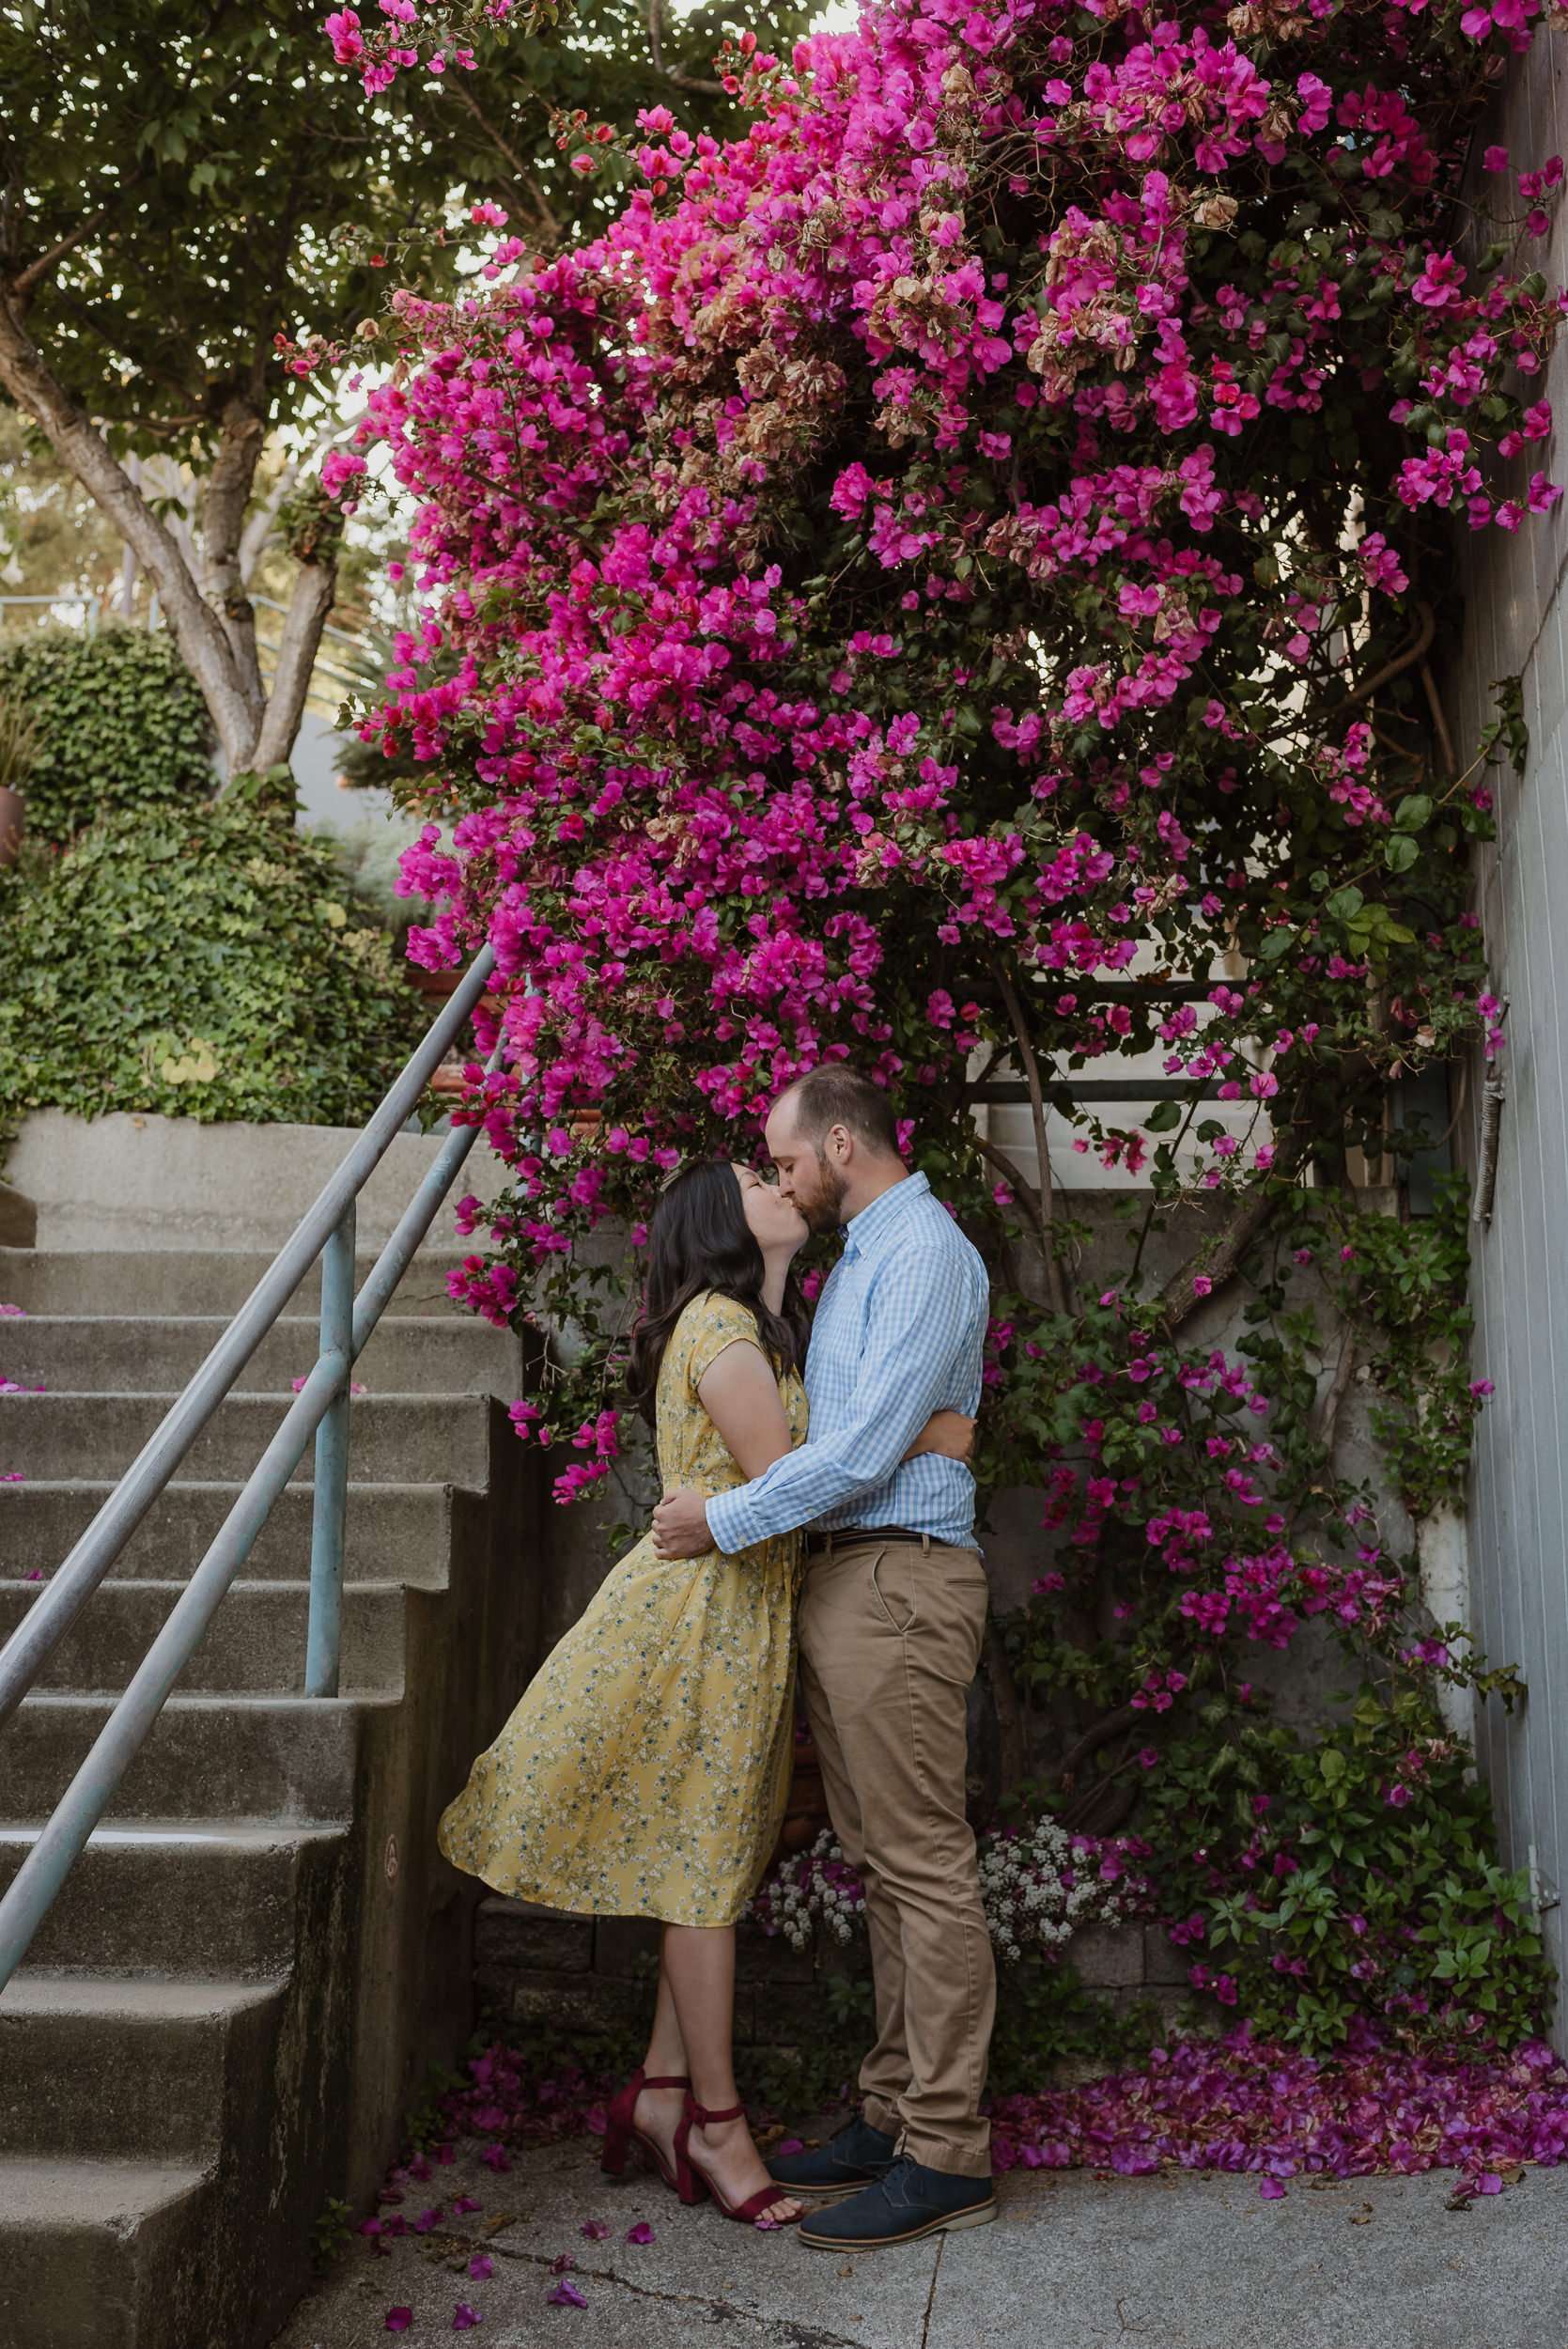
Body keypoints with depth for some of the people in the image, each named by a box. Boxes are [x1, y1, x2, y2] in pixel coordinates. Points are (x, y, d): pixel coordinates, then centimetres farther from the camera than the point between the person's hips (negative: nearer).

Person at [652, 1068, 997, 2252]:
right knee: (884, 1863, 11)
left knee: (923, 1863, -8)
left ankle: (947, 2154, -4)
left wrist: (725, 1518, -11)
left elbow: (868, 1448, -18)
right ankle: (896, 2113, 17)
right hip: (842, 1577, 10)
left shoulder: (924, 1254, -10)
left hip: (897, 1579, -10)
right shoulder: (861, 1257, 21)